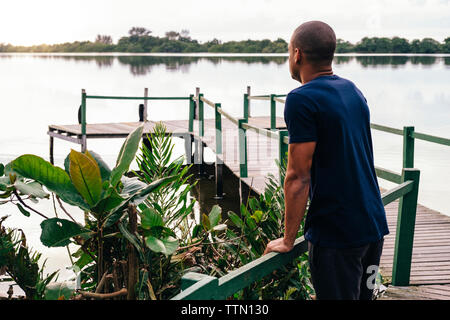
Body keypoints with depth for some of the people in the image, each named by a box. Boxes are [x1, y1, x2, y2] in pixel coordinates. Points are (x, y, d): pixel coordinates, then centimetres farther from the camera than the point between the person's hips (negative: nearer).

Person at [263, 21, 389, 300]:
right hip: (375, 225, 8)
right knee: (363, 295, 19)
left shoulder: (302, 100, -15)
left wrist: (288, 240, -8)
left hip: (336, 233, -8)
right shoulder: (353, 91, 11)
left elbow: (299, 177, -16)